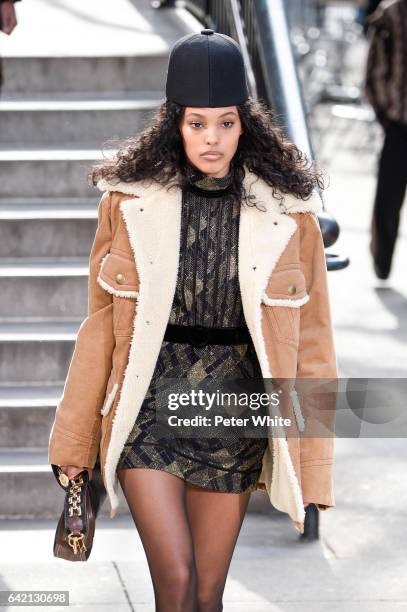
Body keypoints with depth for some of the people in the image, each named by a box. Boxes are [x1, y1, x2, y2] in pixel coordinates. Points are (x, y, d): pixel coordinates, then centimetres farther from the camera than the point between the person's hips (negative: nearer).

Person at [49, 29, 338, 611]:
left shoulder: (288, 212, -3)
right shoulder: (130, 199, -2)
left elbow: (310, 339, 0)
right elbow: (102, 323, 4)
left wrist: (314, 464, -2)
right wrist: (76, 439, 7)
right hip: (150, 406, -1)